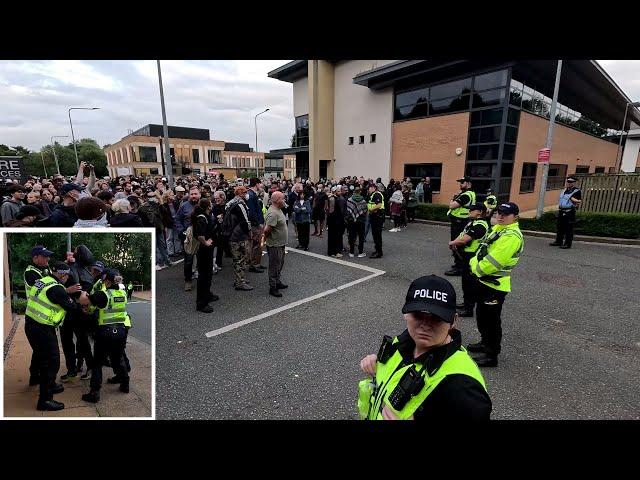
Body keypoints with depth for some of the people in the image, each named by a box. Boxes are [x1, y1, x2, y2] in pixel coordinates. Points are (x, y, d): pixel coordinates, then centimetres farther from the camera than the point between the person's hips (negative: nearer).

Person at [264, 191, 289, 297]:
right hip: (275, 245, -10)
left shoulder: (278, 210, 8)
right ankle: (272, 288, 14)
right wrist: (266, 238, -11)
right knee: (274, 266, 2)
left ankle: (277, 282, 37)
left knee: (280, 264, 22)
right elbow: (267, 230, -29)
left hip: (281, 243, 10)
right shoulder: (273, 213, -26)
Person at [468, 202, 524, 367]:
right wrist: (474, 262, -2)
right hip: (484, 281, 10)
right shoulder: (498, 229, 11)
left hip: (495, 285, -10)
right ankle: (485, 343, 42)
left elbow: (494, 261, -27)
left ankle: (491, 355, 18)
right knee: (482, 316, 23)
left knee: (491, 320, 3)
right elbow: (483, 251, 15)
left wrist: (477, 268, -12)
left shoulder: (512, 236, -21)